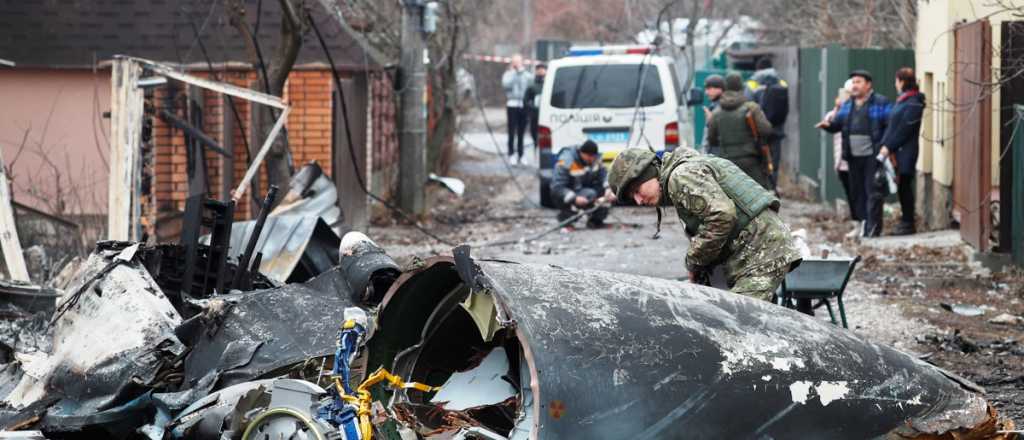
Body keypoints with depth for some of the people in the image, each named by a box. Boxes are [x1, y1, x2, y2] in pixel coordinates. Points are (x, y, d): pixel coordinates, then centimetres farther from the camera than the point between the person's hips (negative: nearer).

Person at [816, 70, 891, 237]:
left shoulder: (881, 103, -4)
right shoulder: (848, 105, 17)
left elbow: (891, 126, -9)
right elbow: (837, 123, 15)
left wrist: (885, 147, -21)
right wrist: (828, 124, -7)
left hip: (872, 155, -7)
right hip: (854, 156, 7)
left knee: (872, 190, -7)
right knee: (856, 191, 10)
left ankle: (873, 226, -4)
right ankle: (862, 222, 20)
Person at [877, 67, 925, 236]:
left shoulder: (913, 103, -13)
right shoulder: (901, 100, 16)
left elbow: (905, 129, -17)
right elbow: (891, 125, 13)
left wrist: (889, 146, -15)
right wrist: (885, 145, 1)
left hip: (906, 152, -9)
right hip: (896, 152, 9)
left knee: (904, 186, -4)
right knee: (901, 186, 11)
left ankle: (908, 224, 1)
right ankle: (905, 221, 17)